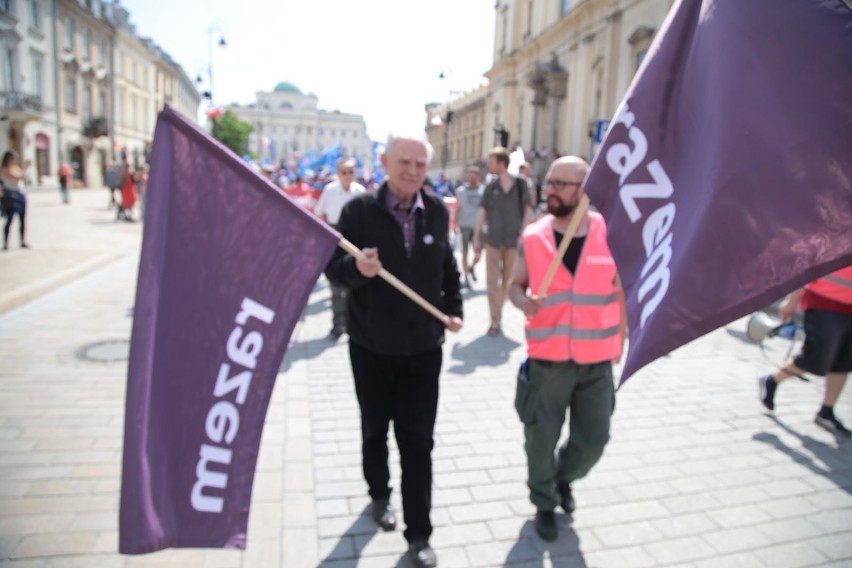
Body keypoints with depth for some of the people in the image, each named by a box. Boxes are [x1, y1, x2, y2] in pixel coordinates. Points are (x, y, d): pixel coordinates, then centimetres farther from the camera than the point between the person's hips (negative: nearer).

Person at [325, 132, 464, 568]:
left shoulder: (437, 211, 1)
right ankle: (380, 495, 46)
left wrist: (453, 308, 5)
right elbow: (333, 266, -11)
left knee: (418, 442, 4)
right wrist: (357, 267, -32)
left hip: (423, 348, 1)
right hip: (371, 347, -1)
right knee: (375, 430, 20)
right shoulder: (359, 209, -9)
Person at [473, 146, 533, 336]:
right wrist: (476, 238, -2)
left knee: (507, 279, 11)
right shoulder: (490, 187, 1)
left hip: (513, 239, 0)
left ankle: (498, 313, 28)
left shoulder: (520, 184, -3)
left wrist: (523, 233, -5)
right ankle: (495, 320, 3)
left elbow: (528, 209, 3)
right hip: (493, 239, 0)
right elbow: (482, 213, 2)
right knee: (491, 280, -3)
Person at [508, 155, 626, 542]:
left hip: (596, 361, 1)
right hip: (546, 360, 0)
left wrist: (620, 340, 7)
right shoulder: (532, 237, -5)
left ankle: (564, 478, 44)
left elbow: (624, 290, 6)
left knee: (594, 439, 10)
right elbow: (515, 284, 6)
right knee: (541, 440, 11)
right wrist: (523, 301, -16)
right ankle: (544, 503, 38)